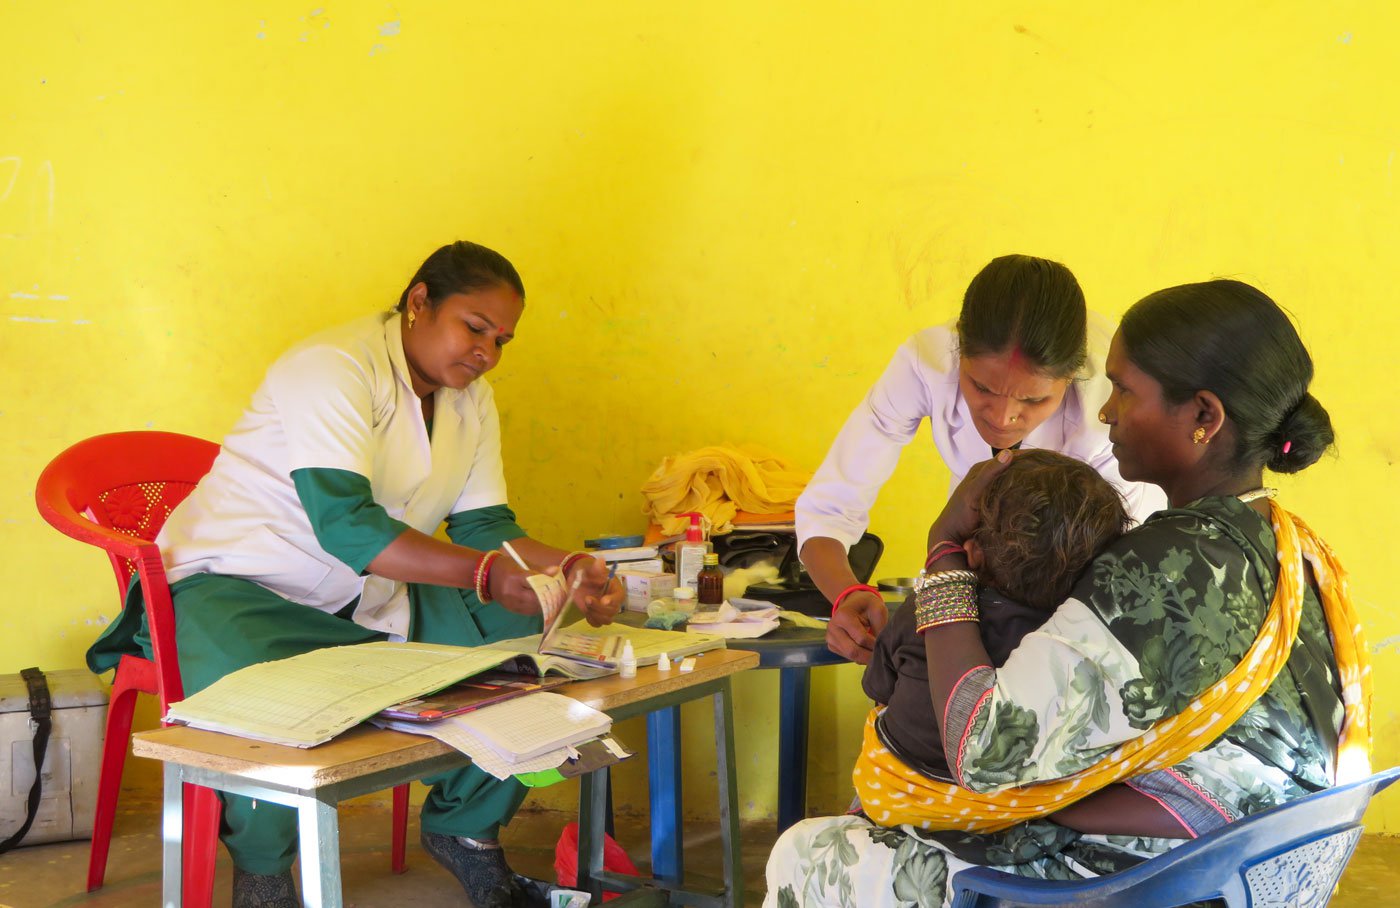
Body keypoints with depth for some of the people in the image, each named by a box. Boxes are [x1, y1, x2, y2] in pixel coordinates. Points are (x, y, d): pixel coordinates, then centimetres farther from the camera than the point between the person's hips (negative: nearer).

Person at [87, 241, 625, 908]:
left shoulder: (472, 400, 7)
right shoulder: (334, 368, -21)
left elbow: (484, 525, 6)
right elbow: (344, 523, -32)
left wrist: (567, 571, -15)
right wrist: (484, 573, -39)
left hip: (371, 601, 8)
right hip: (238, 586, -7)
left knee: (523, 635, -9)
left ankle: (465, 827, 11)